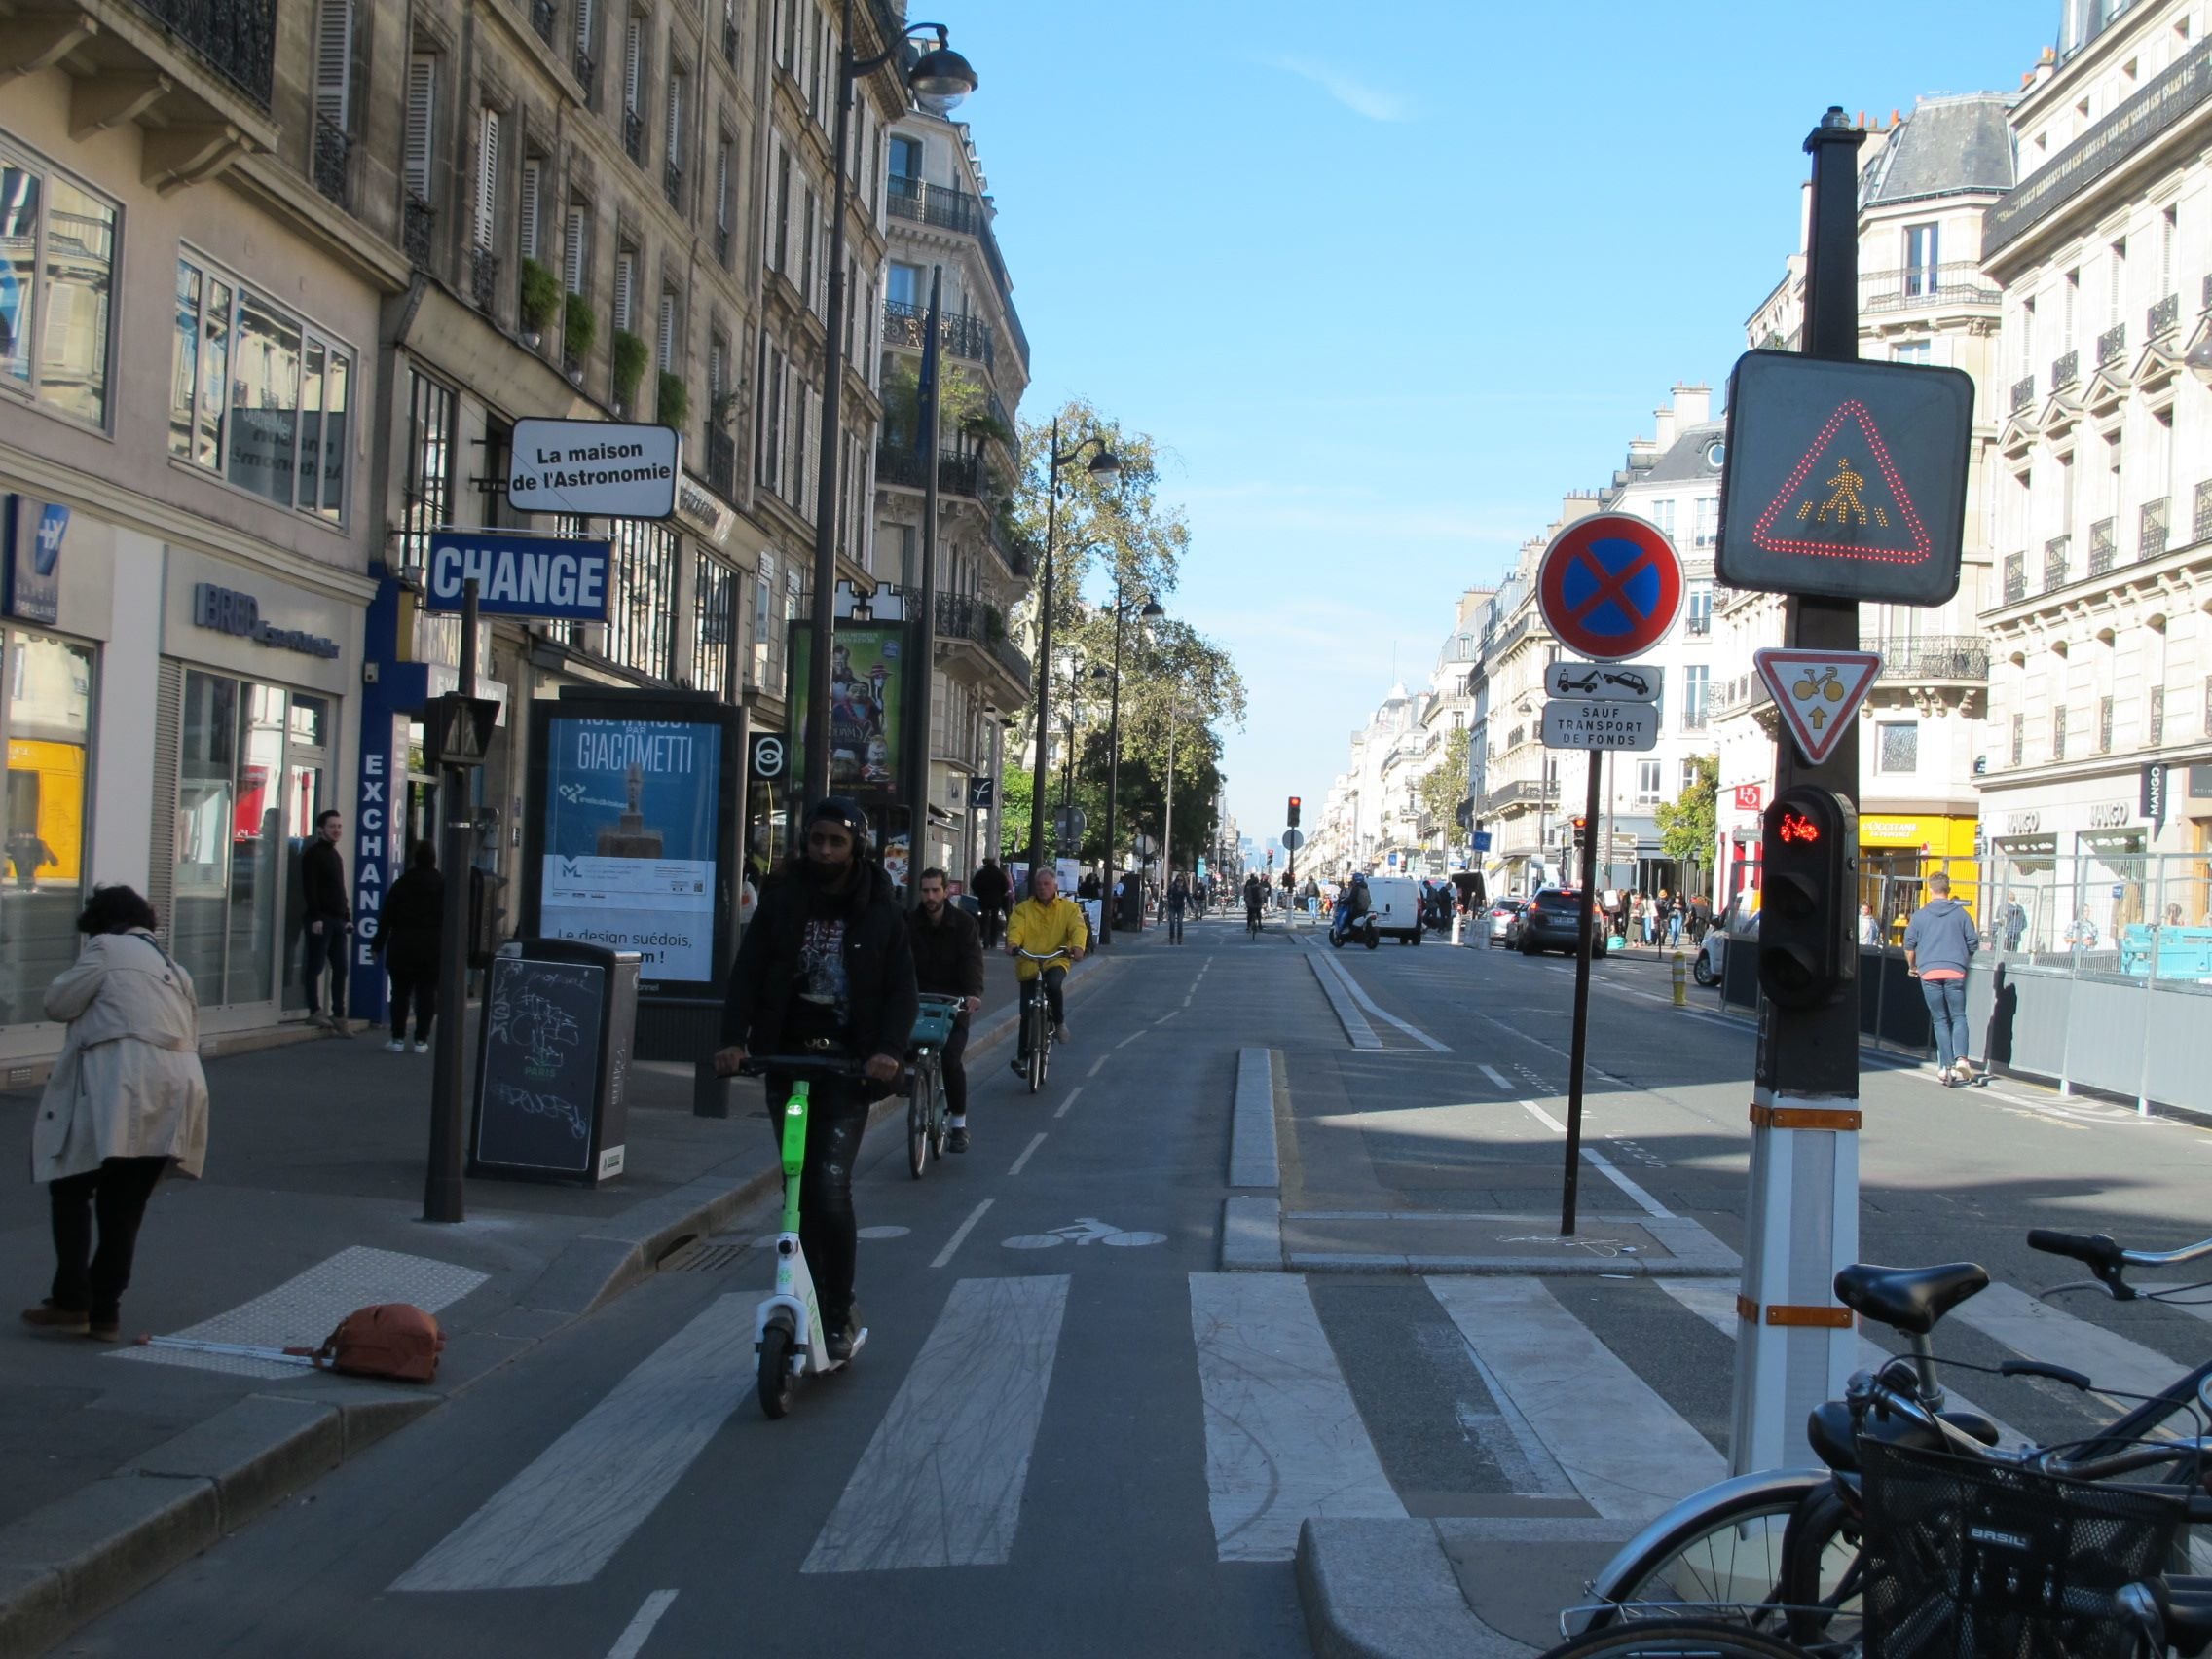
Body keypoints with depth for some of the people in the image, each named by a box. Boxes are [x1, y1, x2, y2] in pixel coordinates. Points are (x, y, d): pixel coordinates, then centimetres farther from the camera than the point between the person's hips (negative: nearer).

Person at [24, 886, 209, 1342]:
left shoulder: (107, 948, 6)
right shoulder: (173, 968, 28)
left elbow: (58, 1003, 6)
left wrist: (91, 997, 23)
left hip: (124, 1086, -7)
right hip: (176, 1088, 7)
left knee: (71, 1189, 7)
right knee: (124, 1206, 14)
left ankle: (71, 1302, 2)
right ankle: (105, 1312, 14)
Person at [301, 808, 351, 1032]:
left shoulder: (335, 855, 20)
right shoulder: (313, 854, -6)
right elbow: (309, 888, -14)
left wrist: (347, 917, 17)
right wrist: (315, 917, -20)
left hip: (337, 919, 8)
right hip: (321, 919, -8)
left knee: (340, 968, 7)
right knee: (315, 965, -3)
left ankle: (338, 1014, 11)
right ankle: (315, 1011, 2)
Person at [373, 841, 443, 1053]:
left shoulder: (401, 884, -1)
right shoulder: (443, 885, 1)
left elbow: (387, 917, -1)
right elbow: (448, 920, 1)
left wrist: (378, 946, 5)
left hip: (402, 948, 0)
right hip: (432, 949, 0)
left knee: (400, 993, 6)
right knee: (426, 994, 3)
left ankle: (398, 1038, 5)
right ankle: (421, 1040, 1)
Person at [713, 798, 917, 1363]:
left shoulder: (879, 913, 1)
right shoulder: (781, 902, 5)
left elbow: (902, 990, -2)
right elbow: (748, 973, 0)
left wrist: (889, 1050, -20)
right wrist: (734, 1038, -16)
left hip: (846, 1066, -3)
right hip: (786, 1061, 3)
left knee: (830, 1192, -13)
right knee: (801, 1194, 7)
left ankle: (838, 1313, 1)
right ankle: (814, 1305, 18)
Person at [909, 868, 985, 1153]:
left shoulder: (964, 923, -5)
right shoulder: (911, 924, 0)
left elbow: (972, 960, -16)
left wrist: (973, 993, -35)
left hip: (954, 1001, -2)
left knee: (951, 1057, -16)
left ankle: (959, 1123, -6)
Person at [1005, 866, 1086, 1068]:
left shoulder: (1069, 908, 7)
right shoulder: (1023, 909, 9)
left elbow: (1078, 927, -9)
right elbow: (1015, 927, -8)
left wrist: (1077, 946, -31)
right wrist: (1013, 943, -31)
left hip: (1056, 961, -2)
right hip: (1029, 964, 2)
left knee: (1054, 984, -35)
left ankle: (1059, 1022, -8)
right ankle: (1023, 1056, 11)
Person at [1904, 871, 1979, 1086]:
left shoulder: (1920, 915, 3)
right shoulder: (1961, 913, 2)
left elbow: (1909, 945, 8)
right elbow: (1973, 942, 6)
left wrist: (1912, 966, 25)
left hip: (1929, 972, 0)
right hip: (1955, 972, 0)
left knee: (1940, 1020, 7)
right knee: (1958, 1017, 6)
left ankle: (1946, 1066, 0)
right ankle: (1960, 1058, -16)